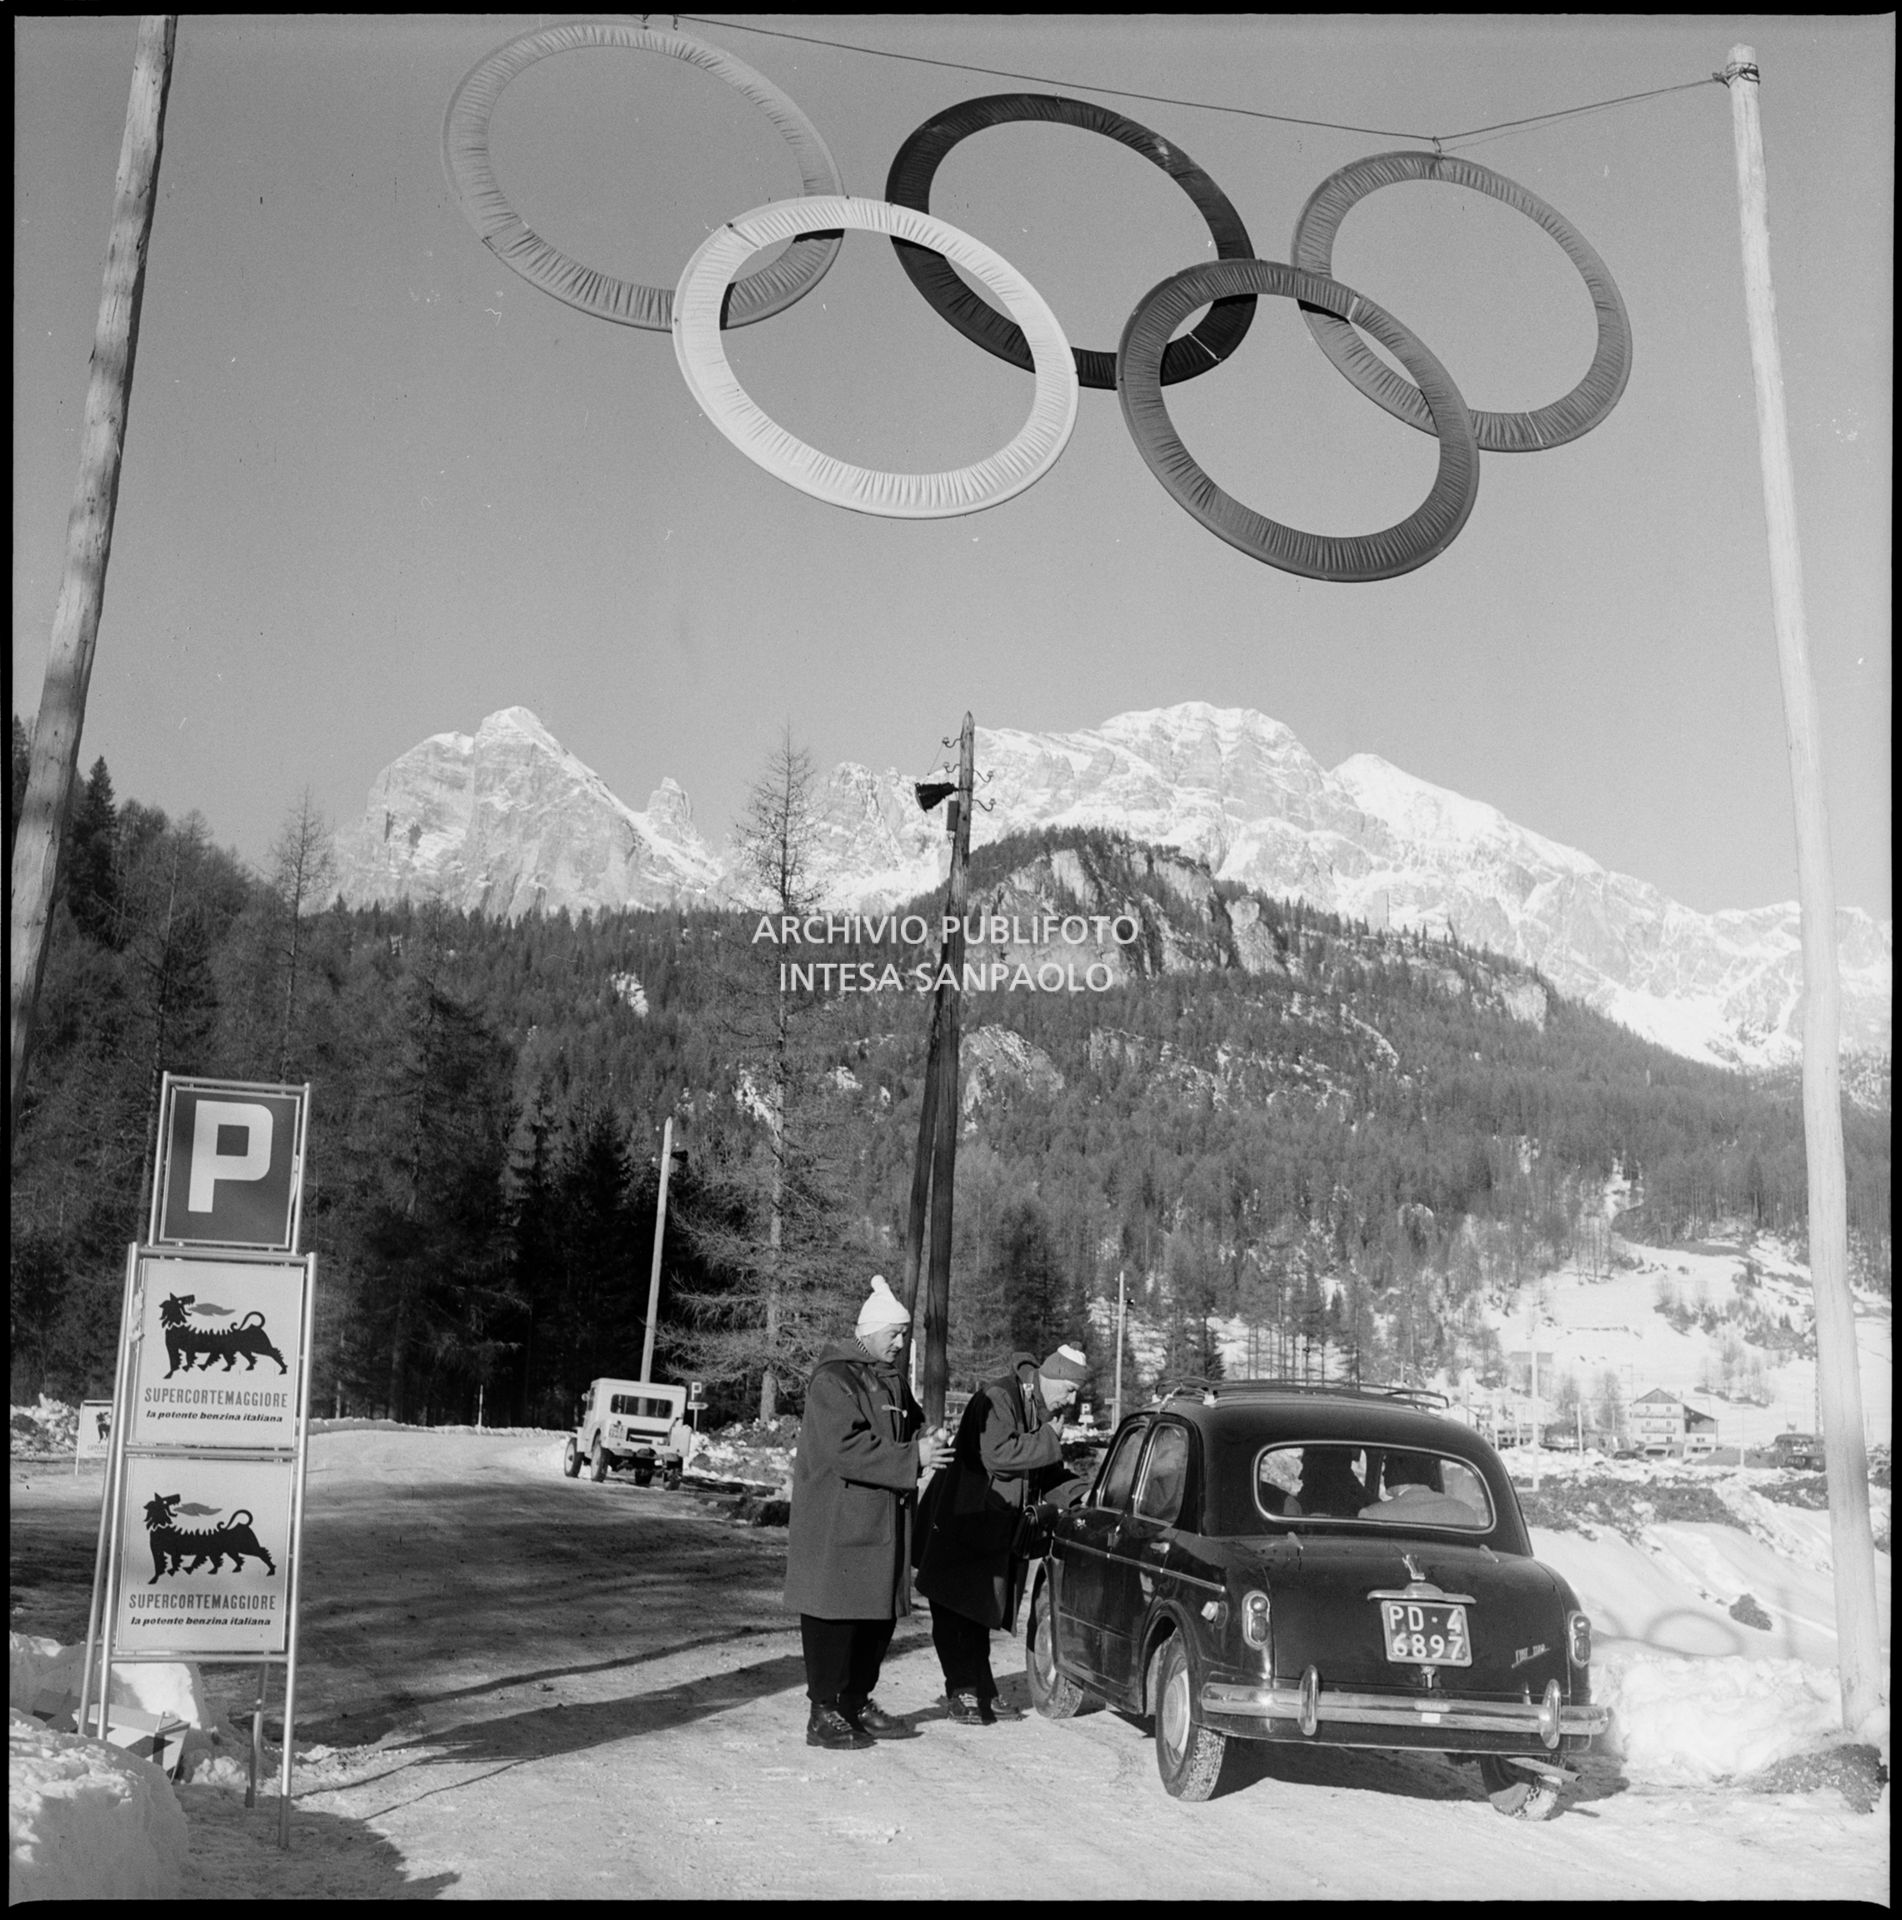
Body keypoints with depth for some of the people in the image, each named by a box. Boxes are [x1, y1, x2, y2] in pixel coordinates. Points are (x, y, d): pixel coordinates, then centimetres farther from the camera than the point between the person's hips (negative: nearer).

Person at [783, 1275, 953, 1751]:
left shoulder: (890, 1380, 15)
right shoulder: (833, 1381, -15)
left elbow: (905, 1428, 22)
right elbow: (846, 1449, -23)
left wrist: (925, 1441, -3)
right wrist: (912, 1457, -23)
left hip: (882, 1519, 9)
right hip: (835, 1522, -9)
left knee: (880, 1614, 13)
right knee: (835, 1618, -3)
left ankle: (857, 1703, 25)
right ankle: (824, 1714, 5)